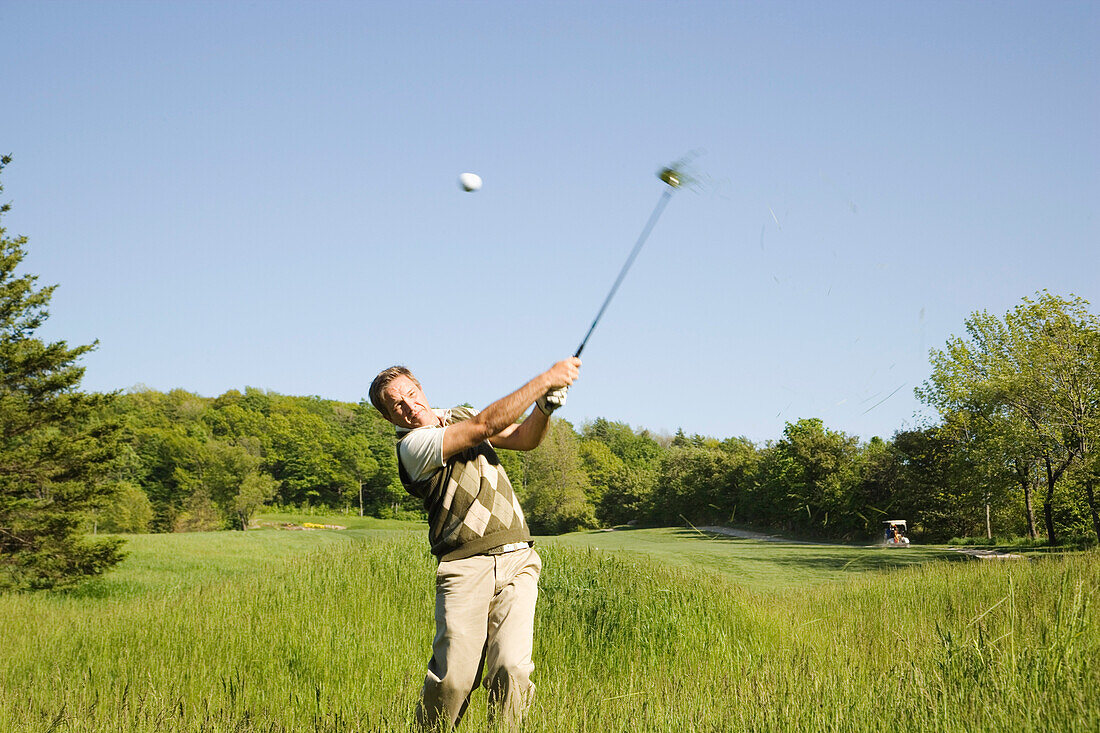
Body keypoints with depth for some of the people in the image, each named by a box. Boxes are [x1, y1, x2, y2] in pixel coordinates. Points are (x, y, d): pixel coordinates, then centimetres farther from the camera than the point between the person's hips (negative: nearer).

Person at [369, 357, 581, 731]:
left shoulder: (459, 415, 19)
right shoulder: (412, 446, -6)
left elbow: (523, 438, 14)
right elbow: (486, 424, -14)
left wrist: (545, 406, -7)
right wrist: (546, 378, -11)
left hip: (518, 560, 5)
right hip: (465, 569, -5)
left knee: (512, 668, -12)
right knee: (453, 676, -11)